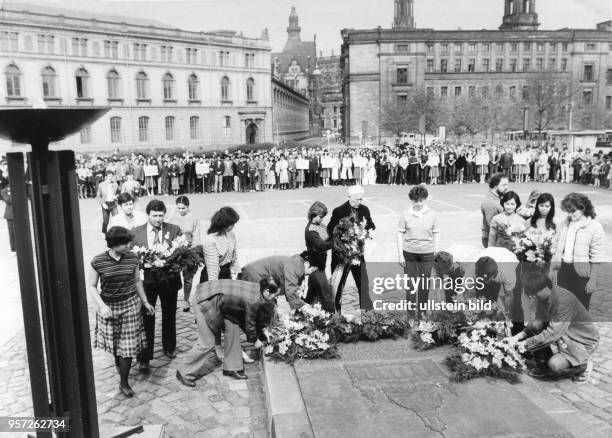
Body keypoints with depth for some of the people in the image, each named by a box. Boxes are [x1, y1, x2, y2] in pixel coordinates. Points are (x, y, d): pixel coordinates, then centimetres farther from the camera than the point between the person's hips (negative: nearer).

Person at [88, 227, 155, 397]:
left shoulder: (132, 258, -6)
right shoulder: (98, 262, -13)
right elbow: (92, 287, -6)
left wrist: (145, 302, 11)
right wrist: (102, 306, -18)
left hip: (130, 305, 1)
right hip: (108, 306, 0)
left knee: (128, 345, 0)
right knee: (113, 341, 17)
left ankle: (124, 383, 15)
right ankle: (118, 362, 51)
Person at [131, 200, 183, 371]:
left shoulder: (174, 230, -3)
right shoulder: (136, 232, -1)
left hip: (169, 279, 1)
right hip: (147, 280, -1)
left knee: (169, 316, 18)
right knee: (147, 318, -1)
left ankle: (169, 347, 40)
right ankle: (145, 357, 9)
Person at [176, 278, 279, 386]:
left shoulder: (256, 288, 4)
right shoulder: (254, 301, -22)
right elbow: (249, 323, -7)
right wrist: (255, 340, 11)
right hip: (206, 301, -10)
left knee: (233, 328, 9)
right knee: (206, 343, -3)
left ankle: (231, 368, 22)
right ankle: (185, 373, 15)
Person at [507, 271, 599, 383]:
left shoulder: (564, 300, -33)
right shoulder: (543, 296, -8)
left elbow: (552, 334, -35)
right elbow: (540, 321, -3)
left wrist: (524, 345, -33)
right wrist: (519, 336, -18)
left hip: (584, 340, -8)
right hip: (565, 334, 8)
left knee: (555, 364, -25)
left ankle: (584, 365, 5)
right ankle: (547, 366, 8)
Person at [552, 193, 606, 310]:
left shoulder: (595, 227, -11)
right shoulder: (564, 224, 6)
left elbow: (597, 259, -11)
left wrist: (592, 280, -12)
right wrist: (553, 268, 12)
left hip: (581, 274, -5)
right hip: (563, 271, 5)